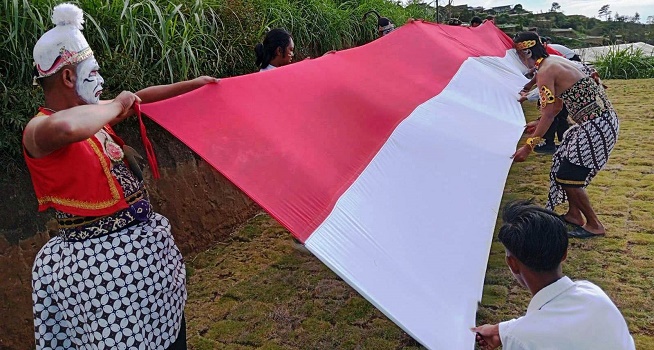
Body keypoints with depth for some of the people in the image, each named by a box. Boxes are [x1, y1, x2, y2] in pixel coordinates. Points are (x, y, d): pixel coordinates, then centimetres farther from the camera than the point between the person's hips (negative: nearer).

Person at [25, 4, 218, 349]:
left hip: (146, 247, 9)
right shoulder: (38, 130, -17)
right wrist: (115, 107, -24)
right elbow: (64, 128, -42)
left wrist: (192, 84, 27)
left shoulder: (91, 115, 9)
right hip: (98, 262, -8)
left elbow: (138, 98, 22)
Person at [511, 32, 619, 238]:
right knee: (563, 163, 19)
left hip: (597, 126, -10)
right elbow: (557, 105, 20)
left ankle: (595, 225, 12)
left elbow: (549, 112, -20)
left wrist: (529, 146, -19)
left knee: (567, 176, -2)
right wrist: (539, 124, 27)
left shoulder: (545, 71, -16)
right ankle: (574, 214, 31)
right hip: (602, 119, 10)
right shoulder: (555, 61, 14)